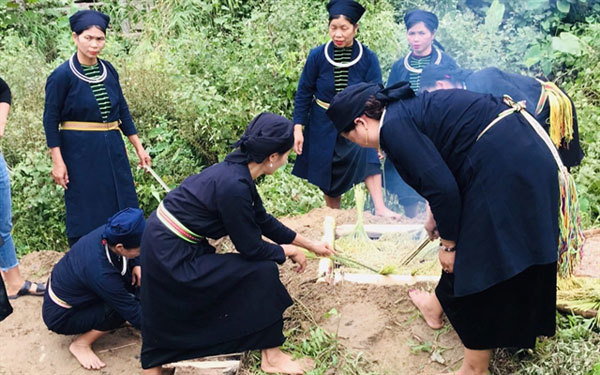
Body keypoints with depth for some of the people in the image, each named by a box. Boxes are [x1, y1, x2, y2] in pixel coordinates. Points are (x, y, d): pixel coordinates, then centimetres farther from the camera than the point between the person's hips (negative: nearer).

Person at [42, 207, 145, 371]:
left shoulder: (106, 232, -19)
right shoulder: (101, 274, -38)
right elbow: (135, 316, -28)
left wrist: (134, 266, -11)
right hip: (59, 317, -8)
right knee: (127, 306, -23)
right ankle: (81, 344, -6)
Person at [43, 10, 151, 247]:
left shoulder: (108, 70, 4)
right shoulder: (62, 75, -11)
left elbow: (123, 110, 11)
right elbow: (51, 120, -8)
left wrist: (138, 147, 11)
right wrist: (57, 161, -12)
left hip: (113, 148, 6)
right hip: (80, 152, -5)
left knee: (124, 206, 10)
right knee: (86, 215, 3)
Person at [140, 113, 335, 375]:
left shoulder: (237, 170, 3)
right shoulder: (234, 186, -26)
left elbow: (263, 221, 15)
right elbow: (251, 248, -16)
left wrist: (309, 244, 22)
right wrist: (289, 251, 2)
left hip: (164, 242, 10)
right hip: (170, 253, -10)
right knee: (263, 271, -7)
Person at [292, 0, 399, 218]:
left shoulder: (368, 58, -11)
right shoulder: (317, 56, -10)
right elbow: (304, 93, -2)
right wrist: (298, 128, -7)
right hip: (323, 125, 1)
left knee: (366, 153, -31)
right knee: (328, 178, 8)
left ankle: (379, 208, -33)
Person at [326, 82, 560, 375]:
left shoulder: (394, 125, -11)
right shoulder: (408, 109, 17)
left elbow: (441, 186, -17)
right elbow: (439, 171, 32)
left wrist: (447, 243, -4)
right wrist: (437, 215, 45)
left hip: (507, 167, -9)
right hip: (522, 151, 9)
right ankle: (442, 305, 45)